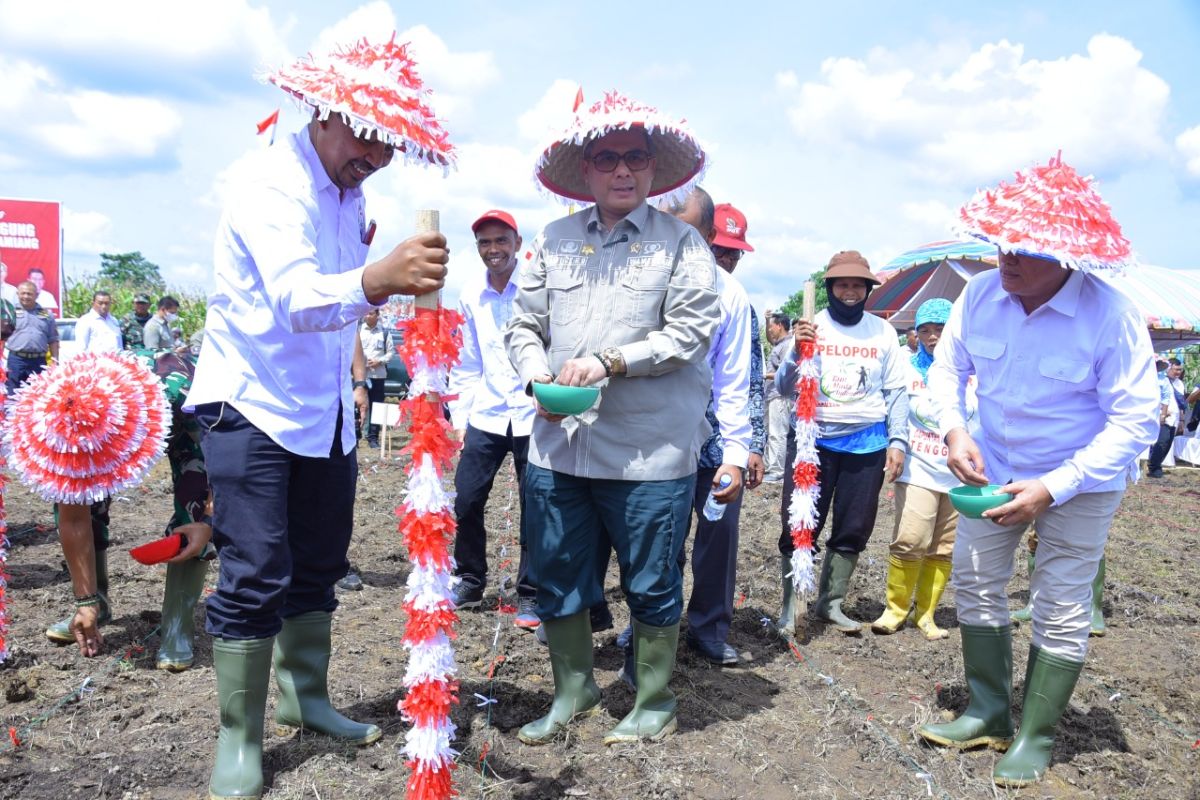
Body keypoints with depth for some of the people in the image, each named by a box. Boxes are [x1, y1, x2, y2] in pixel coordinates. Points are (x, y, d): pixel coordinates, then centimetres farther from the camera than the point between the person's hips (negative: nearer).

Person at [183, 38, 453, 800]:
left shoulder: (350, 193, 8)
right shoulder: (275, 181, -17)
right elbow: (295, 298, -36)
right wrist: (376, 279, -55)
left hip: (324, 414, 8)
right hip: (253, 408, -8)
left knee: (319, 567, 15)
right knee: (256, 578, -6)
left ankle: (305, 695, 32)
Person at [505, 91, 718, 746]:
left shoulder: (681, 242, 0)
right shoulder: (553, 241, 9)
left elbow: (689, 331, -9)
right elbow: (523, 325, 11)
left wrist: (607, 361, -17)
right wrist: (540, 378, -8)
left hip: (650, 452, -3)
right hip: (558, 444, 4)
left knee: (651, 585, 9)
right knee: (556, 579, 13)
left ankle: (654, 703, 31)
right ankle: (572, 688, 36)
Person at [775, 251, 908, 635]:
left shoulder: (882, 331, 7)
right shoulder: (810, 326, 1)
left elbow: (896, 391, 10)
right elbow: (784, 388, -2)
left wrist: (898, 440, 4)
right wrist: (797, 353, -19)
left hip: (867, 443, 2)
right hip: (813, 438, -2)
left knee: (854, 530, 9)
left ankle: (830, 603, 24)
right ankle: (790, 607, 11)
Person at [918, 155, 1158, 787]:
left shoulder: (1111, 317, -26)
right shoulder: (980, 294, -14)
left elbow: (1134, 420, -22)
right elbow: (947, 369, 0)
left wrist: (1052, 488, -29)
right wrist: (954, 430, -19)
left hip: (1080, 483, -4)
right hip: (993, 468, 4)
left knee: (1062, 612, 4)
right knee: (975, 585, 9)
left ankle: (1037, 737, 23)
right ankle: (989, 714, 28)